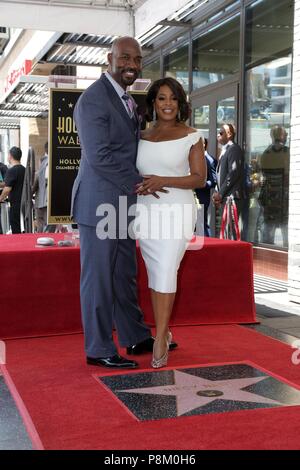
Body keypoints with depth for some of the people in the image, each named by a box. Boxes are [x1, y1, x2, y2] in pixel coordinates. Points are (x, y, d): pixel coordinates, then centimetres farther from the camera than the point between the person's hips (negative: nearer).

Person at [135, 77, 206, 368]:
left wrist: (163, 181, -17)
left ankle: (159, 340, -11)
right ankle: (164, 332, 19)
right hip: (146, 212, 4)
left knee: (166, 271, -14)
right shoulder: (141, 138, 12)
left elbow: (199, 178, -4)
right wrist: (140, 184, -4)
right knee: (154, 272, 6)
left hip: (177, 211, -4)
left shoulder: (191, 137, 2)